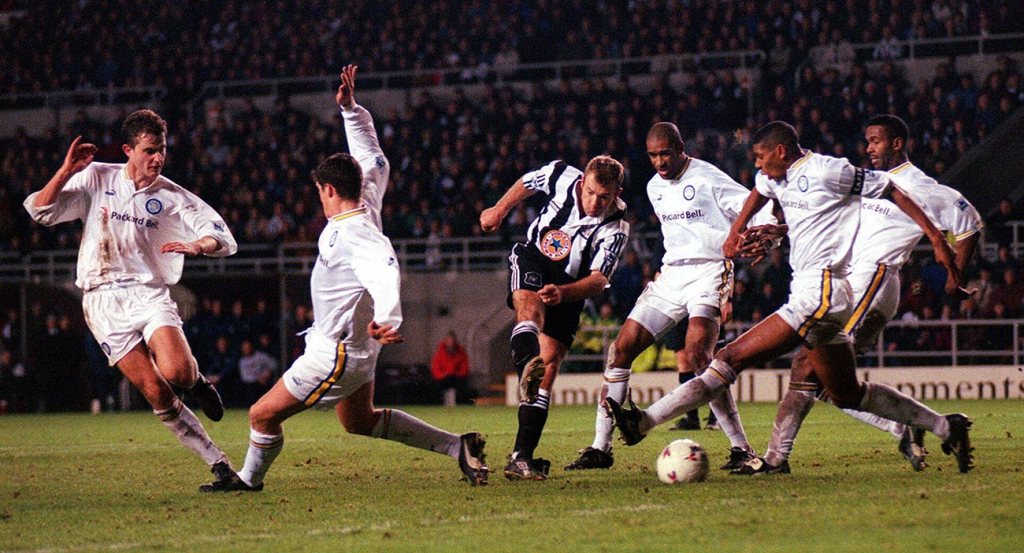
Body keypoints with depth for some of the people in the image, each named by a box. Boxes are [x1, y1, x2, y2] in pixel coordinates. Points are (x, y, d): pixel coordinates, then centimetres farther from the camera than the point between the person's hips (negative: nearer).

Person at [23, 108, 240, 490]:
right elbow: (40, 211, 3)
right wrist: (68, 170, -10)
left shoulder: (173, 197, 3)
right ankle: (219, 465, -2)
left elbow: (225, 240, -1)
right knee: (156, 394, -10)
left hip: (149, 294, 0)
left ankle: (197, 381, 11)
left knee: (176, 372, -27)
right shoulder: (97, 179, 5)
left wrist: (198, 246, -23)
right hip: (104, 303, 0)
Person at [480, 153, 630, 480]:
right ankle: (527, 368, -69)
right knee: (530, 306, -35)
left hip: (570, 287, 1)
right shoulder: (562, 177, -15)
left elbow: (598, 281, -25)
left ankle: (522, 456, -13)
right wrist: (498, 211, 21)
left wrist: (562, 292, -43)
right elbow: (527, 183, 8)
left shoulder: (616, 228, -19)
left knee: (550, 363, -10)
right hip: (533, 259, 0)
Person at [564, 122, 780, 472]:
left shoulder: (707, 179, -8)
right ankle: (600, 448, 5)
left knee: (697, 357, -25)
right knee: (622, 349, -2)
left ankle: (741, 449, -18)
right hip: (671, 275, 7)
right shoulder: (655, 187, 14)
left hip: (709, 273, -7)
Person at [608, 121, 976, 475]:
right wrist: (736, 230, 26)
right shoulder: (778, 179, 16)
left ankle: (643, 422, -18)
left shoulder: (826, 171, -9)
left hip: (821, 292, -10)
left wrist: (935, 236, -6)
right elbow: (759, 190, 40)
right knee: (848, 396, 15)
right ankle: (945, 427, 20)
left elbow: (890, 190, -4)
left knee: (734, 357, -14)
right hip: (811, 295, 10)